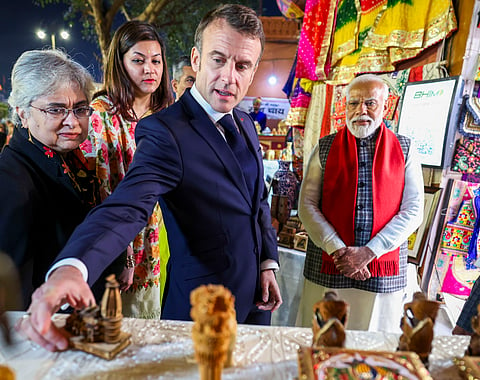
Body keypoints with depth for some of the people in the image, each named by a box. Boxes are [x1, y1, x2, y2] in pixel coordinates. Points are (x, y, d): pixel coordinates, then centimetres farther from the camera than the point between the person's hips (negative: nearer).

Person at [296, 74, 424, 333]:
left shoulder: (404, 149, 5)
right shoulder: (325, 148, 4)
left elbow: (413, 210, -1)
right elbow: (307, 205, -2)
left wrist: (369, 251, -11)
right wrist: (338, 251, -12)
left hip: (385, 272, 1)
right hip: (327, 267, 0)